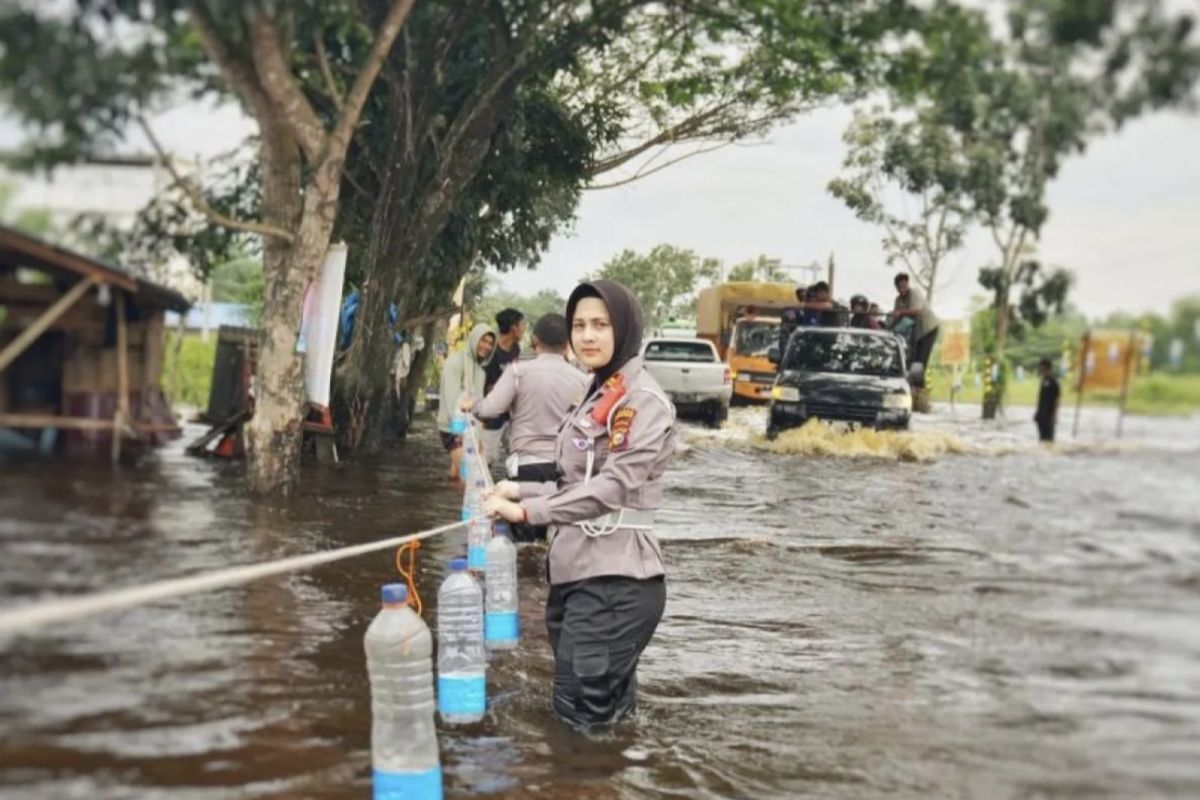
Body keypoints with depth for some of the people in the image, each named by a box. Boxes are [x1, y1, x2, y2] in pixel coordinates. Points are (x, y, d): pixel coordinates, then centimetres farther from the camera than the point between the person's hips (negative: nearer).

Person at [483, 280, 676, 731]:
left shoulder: (644, 401, -10)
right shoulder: (596, 396, 19)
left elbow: (614, 486, -22)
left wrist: (527, 510, -27)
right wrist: (520, 490, 9)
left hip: (616, 579, -9)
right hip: (576, 572, 9)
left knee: (585, 716, -8)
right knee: (571, 713, 14)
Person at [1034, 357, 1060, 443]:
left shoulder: (1053, 382, -12)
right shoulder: (1044, 380, 12)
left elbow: (1056, 400, -13)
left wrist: (1054, 416, -17)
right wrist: (1037, 413, 18)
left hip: (1049, 416, -8)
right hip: (1042, 415, 8)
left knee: (1048, 437, -4)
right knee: (1042, 437, 12)